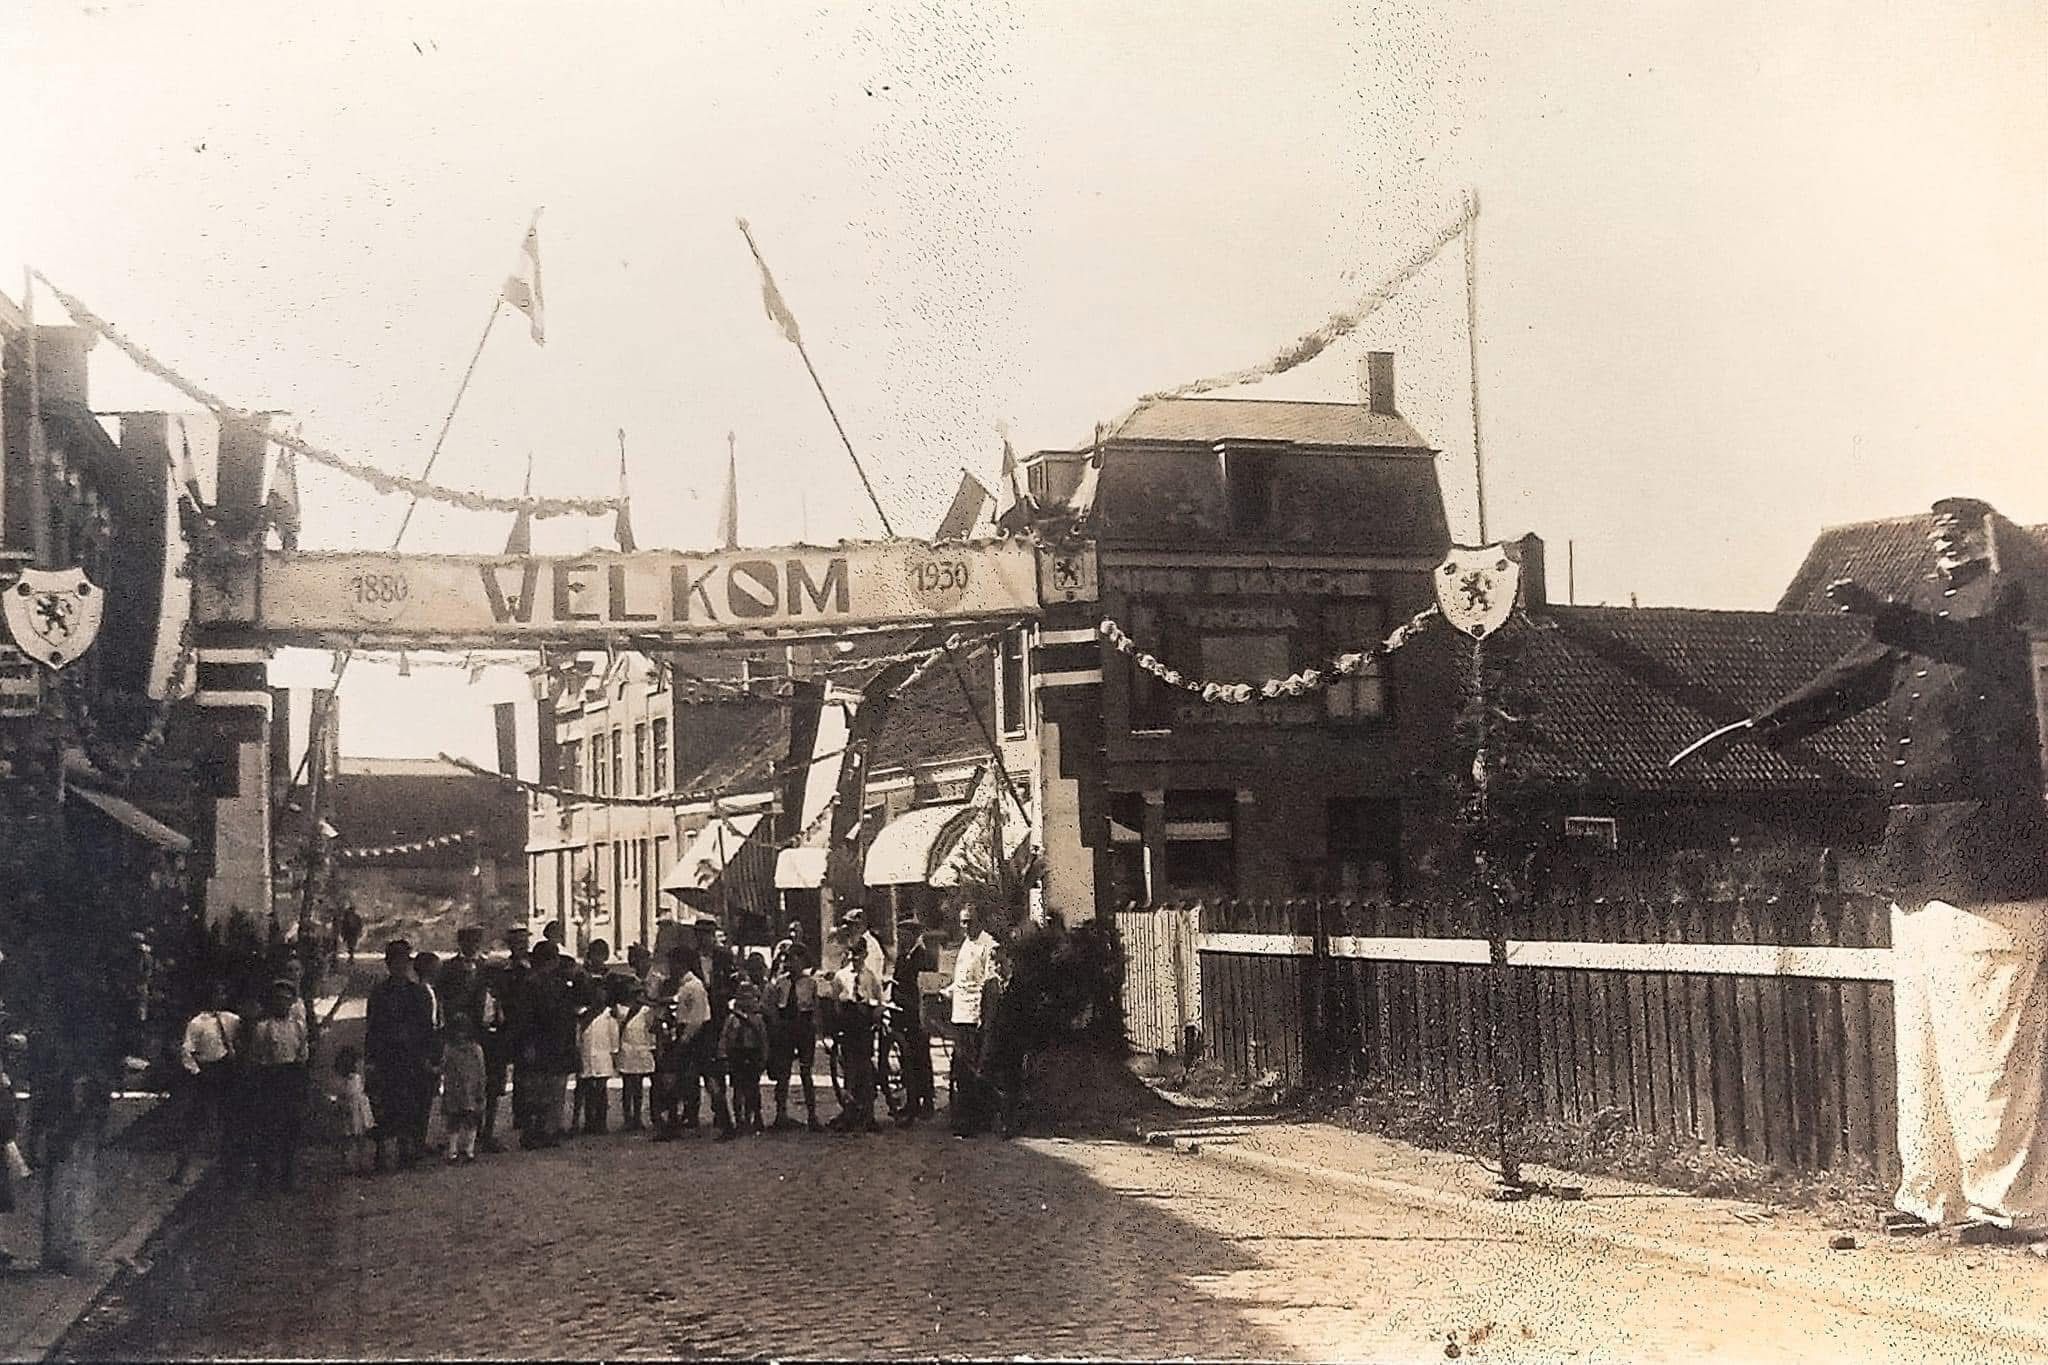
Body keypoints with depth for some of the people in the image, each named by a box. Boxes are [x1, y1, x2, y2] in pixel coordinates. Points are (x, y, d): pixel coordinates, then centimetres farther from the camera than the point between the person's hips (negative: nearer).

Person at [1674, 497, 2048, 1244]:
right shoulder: (1927, 599, 18)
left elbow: (1975, 645, -23)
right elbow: (1859, 677, 21)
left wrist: (1882, 614, -37)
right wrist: (1755, 728, 18)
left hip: (1984, 855, -8)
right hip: (1917, 854, 8)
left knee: (1985, 1039, -8)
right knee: (1921, 1036, 9)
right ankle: (1931, 1194, 15)